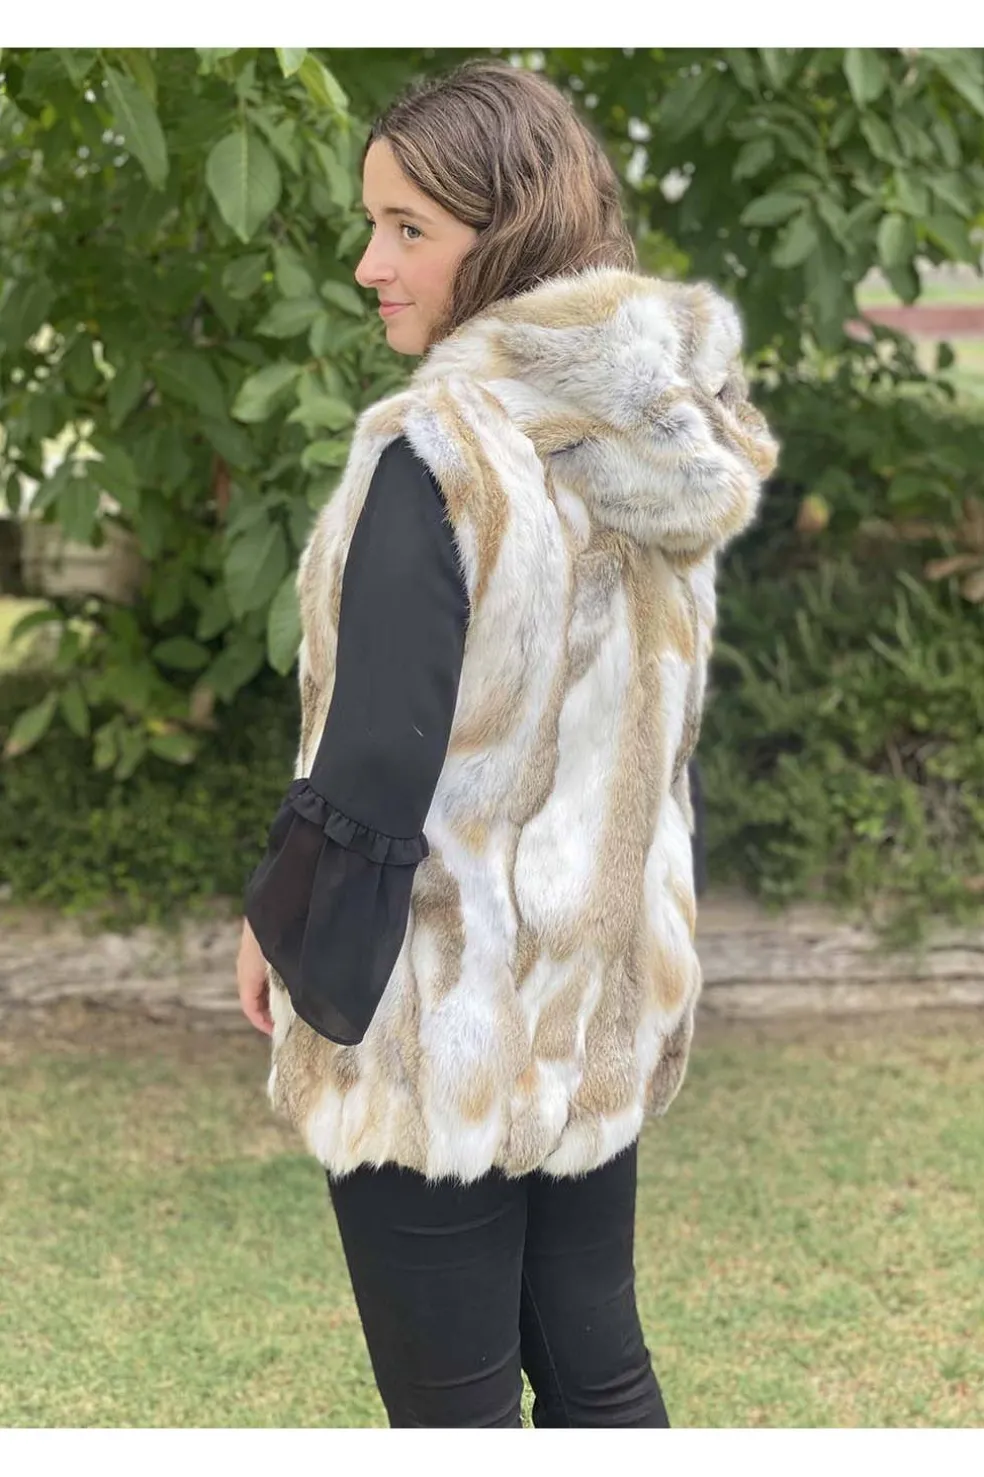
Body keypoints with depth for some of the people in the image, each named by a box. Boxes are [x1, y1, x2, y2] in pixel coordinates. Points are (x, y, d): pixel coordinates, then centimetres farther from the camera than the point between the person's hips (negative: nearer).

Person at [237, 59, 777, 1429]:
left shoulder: (435, 445, -20)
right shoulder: (671, 436, 4)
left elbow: (372, 761, -18)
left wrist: (280, 923, -3)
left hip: (442, 1013, -7)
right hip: (609, 982, 7)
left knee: (451, 1400, 7)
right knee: (598, 1359, 18)